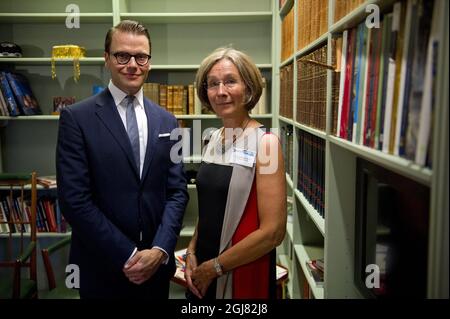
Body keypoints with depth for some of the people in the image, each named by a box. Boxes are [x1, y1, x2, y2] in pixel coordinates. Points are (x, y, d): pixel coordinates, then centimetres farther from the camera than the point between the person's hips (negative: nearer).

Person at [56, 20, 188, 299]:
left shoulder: (166, 121, 5)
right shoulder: (77, 117, -8)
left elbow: (177, 190, 2)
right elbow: (75, 199, -14)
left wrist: (160, 250, -11)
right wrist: (128, 255, -15)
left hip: (157, 264, 4)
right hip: (102, 269, -3)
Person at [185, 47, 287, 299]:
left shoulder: (265, 142, -16)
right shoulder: (215, 139, 4)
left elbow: (273, 232, -20)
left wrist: (215, 267, -12)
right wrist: (192, 253, 1)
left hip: (244, 275, -6)